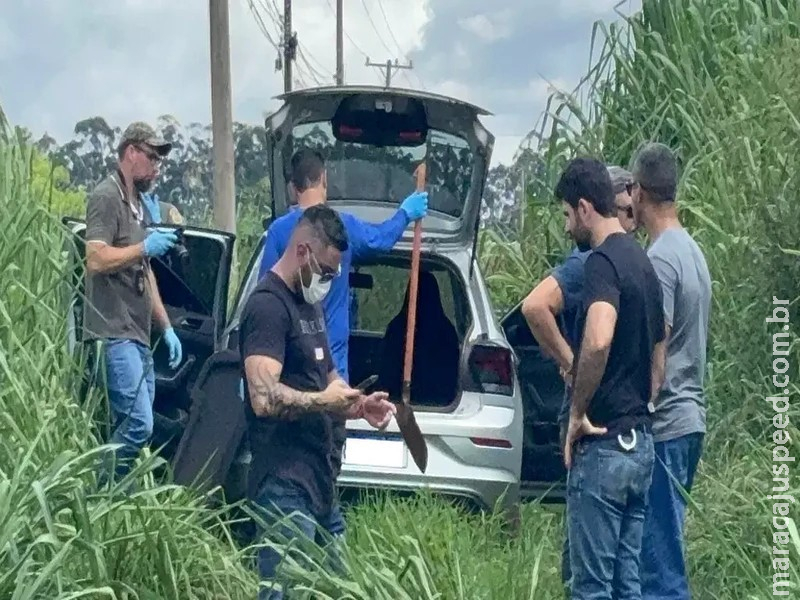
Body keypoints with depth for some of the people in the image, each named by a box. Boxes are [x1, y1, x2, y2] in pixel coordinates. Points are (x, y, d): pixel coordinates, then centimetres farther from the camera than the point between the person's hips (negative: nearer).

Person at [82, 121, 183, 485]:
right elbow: (96, 260, -19)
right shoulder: (107, 197, -7)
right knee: (138, 425, -16)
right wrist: (145, 247, -15)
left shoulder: (137, 203, 22)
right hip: (114, 335, -9)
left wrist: (166, 327, 22)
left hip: (138, 337, 9)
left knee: (132, 426, 5)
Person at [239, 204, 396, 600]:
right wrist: (324, 400, -11)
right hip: (285, 487, -10)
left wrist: (358, 404, 6)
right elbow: (264, 399, -27)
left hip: (320, 480, 10)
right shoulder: (267, 306, -14)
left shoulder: (309, 303, 17)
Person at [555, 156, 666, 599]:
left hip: (603, 444, -9)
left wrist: (577, 413, -21)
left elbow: (598, 340, -32)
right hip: (640, 442, 9)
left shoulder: (603, 261, -15)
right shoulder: (643, 262, 14)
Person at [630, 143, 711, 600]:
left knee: (660, 559, -6)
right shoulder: (693, 251, 13)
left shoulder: (660, 259, -15)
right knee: (664, 550, 15)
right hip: (689, 418, 9)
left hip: (664, 425, -9)